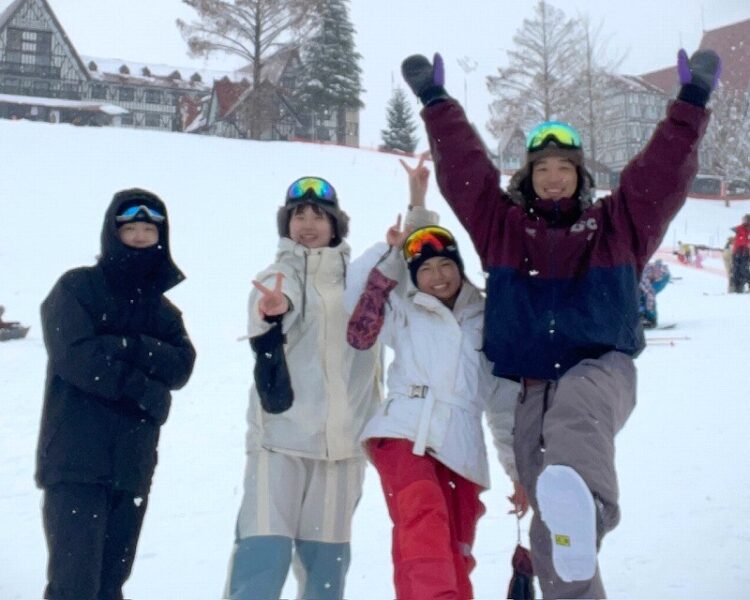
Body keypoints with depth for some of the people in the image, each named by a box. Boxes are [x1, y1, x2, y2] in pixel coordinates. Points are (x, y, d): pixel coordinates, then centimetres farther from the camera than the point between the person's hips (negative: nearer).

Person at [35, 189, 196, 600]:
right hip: (75, 461, -5)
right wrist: (147, 393, -9)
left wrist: (124, 346, -14)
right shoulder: (77, 287, 3)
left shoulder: (163, 310, 18)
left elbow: (181, 366, 1)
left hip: (132, 465, 5)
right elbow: (75, 356, -12)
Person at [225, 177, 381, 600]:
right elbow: (273, 304, -22)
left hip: (343, 440, 3)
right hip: (281, 436, -3)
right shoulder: (277, 275, 0)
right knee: (263, 555, -13)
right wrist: (274, 308, -48)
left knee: (327, 559, 10)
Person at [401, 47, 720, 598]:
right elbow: (463, 167, 11)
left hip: (602, 371, -2)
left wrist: (691, 103, 1)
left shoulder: (615, 225, 14)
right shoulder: (503, 225, 15)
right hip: (533, 388, 3)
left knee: (576, 407, -42)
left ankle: (584, 513, -69)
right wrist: (436, 102, 11)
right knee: (550, 533, -4)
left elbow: (662, 171, 6)